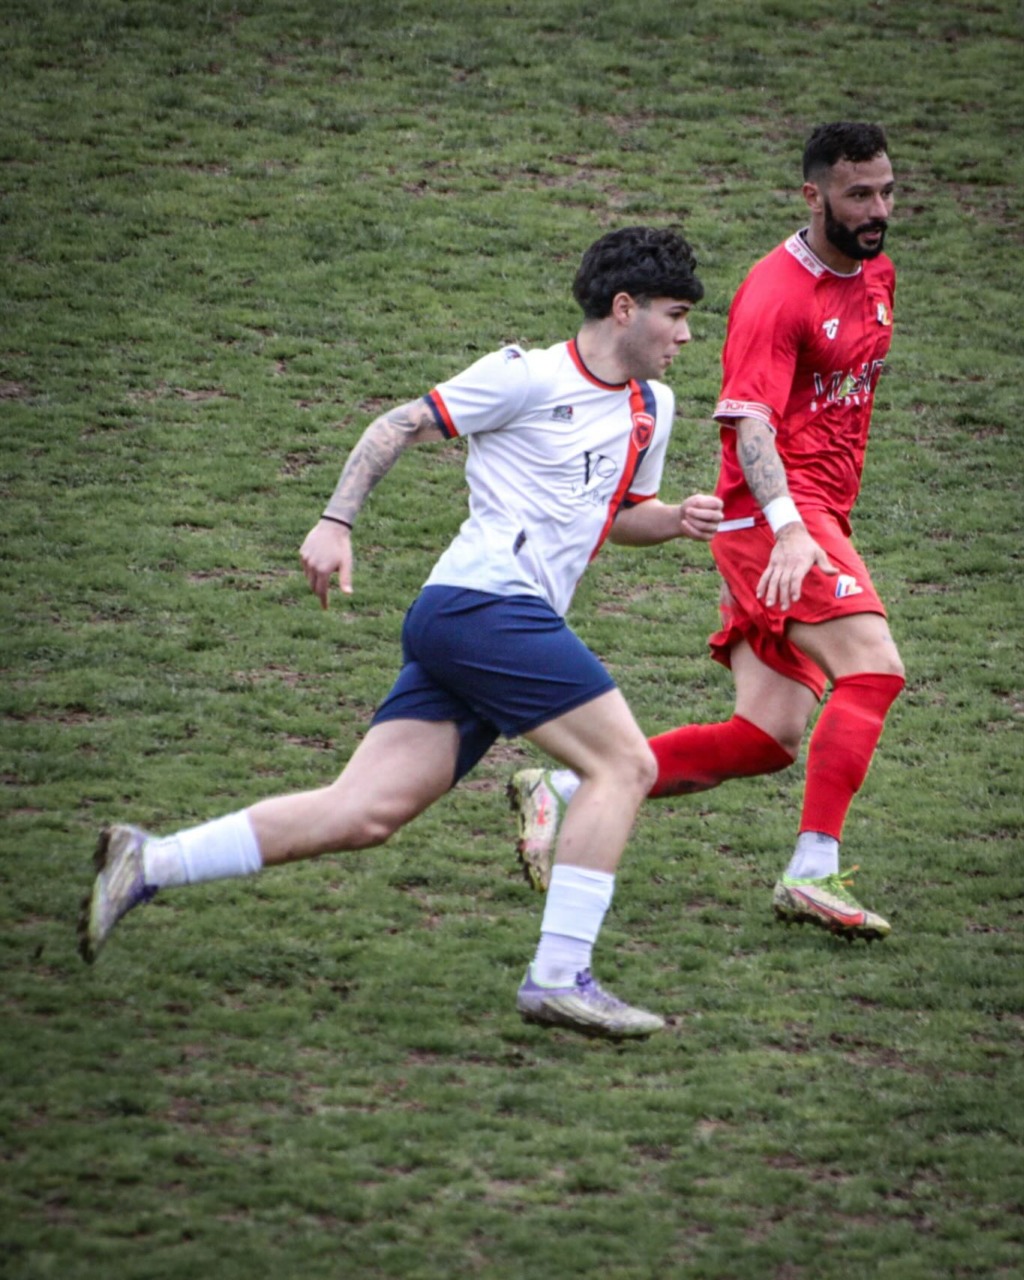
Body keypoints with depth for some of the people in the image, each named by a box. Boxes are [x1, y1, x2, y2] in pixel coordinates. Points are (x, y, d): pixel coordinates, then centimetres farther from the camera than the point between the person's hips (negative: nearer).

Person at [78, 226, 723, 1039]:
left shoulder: (653, 408, 19)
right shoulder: (528, 377, -5)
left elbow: (621, 515, 32)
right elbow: (401, 428, -1)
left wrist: (675, 519, 11)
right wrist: (337, 523, -10)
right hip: (482, 603, -8)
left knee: (365, 813, -2)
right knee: (624, 763, -10)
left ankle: (148, 864, -2)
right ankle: (560, 976, -11)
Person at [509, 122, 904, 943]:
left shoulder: (877, 275, 14)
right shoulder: (778, 290, -13)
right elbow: (749, 419, -22)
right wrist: (788, 526, -36)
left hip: (818, 521, 9)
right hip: (775, 516, -9)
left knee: (766, 739, 3)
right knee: (873, 669, -24)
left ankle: (558, 791, 10)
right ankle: (815, 873, -25)